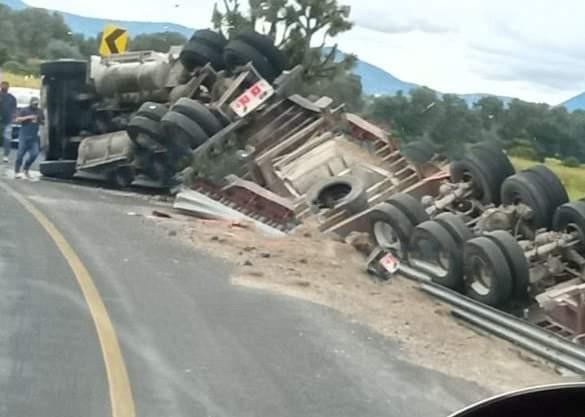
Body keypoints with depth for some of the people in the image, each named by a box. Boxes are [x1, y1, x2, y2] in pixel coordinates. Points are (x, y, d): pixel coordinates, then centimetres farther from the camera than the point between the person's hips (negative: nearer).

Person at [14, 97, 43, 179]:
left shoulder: (39, 111, 11)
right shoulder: (25, 110, -1)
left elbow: (42, 122, 21)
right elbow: (17, 120, -9)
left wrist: (40, 120, -3)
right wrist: (28, 117, -18)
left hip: (34, 137, 4)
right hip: (24, 136, -4)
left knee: (34, 154, -5)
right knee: (21, 153, -4)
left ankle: (26, 169, 16)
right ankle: (16, 171, 6)